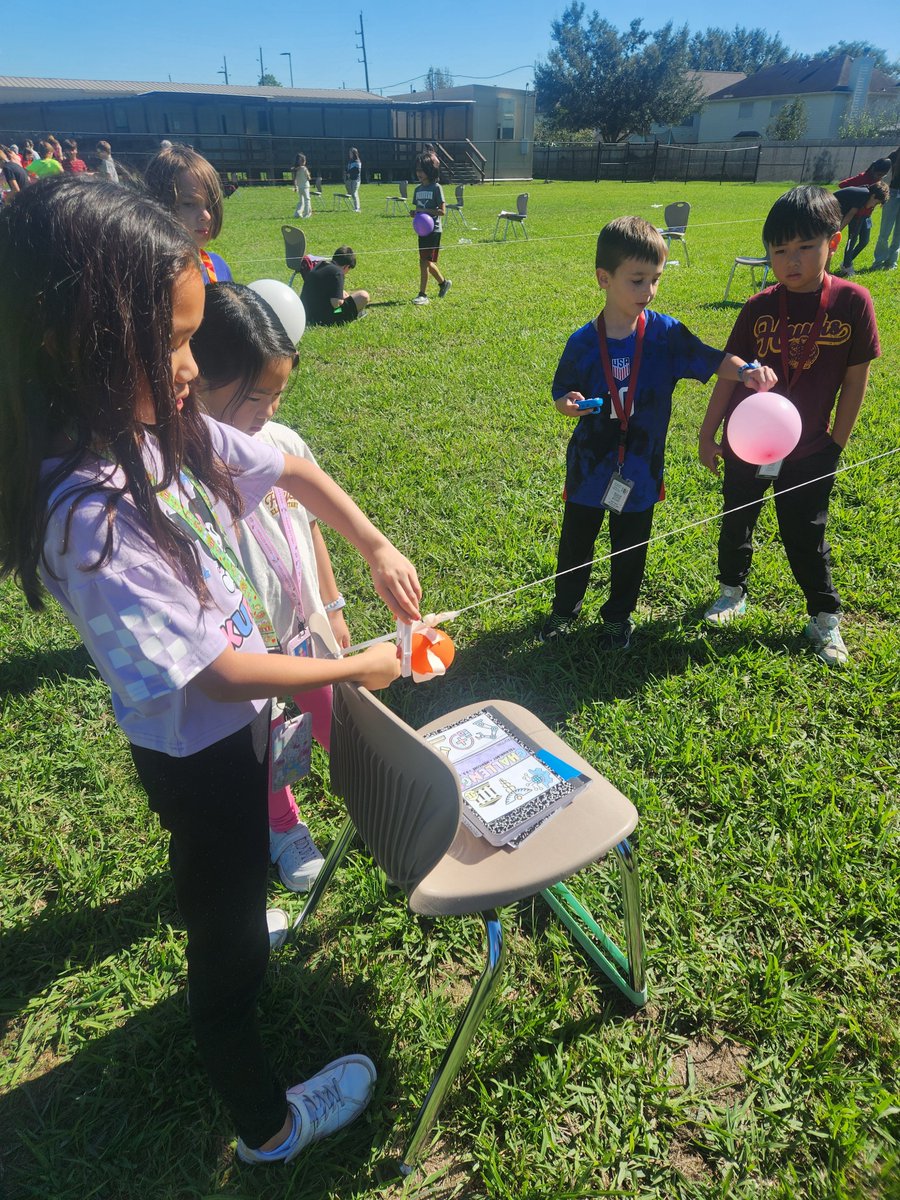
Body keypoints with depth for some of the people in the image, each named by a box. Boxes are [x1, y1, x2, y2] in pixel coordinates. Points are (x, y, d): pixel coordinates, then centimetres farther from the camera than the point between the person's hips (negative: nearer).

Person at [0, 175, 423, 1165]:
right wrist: (356, 669, -17)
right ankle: (269, 1128, 42)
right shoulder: (91, 515, -33)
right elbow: (216, 672, -28)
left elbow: (290, 471, 5)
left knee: (227, 888, 37)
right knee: (227, 947, 16)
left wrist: (377, 547, -6)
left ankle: (237, 924, 70)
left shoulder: (161, 427, -9)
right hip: (198, 754, -7)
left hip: (234, 722, 8)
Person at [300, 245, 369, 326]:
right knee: (363, 296, -7)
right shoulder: (337, 272, -14)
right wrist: (342, 299, 2)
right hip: (323, 319, -9)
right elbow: (336, 303, -21)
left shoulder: (319, 265, 12)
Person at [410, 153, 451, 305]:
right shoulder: (418, 189, 10)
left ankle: (423, 295, -7)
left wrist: (424, 210, -20)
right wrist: (414, 213, -7)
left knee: (424, 262, -11)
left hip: (433, 230, -7)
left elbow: (442, 211, -13)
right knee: (428, 262, 13)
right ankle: (443, 283, 35)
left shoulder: (436, 188, -9)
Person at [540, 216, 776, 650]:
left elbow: (712, 360, -12)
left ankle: (618, 615, 37)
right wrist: (568, 402, -21)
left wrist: (746, 371, -31)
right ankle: (565, 608, 40)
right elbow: (562, 391, 2)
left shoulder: (666, 334, -9)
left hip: (640, 468, 0)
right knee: (575, 544, 16)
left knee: (629, 551, 15)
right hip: (589, 464, 0)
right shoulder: (583, 342, -9)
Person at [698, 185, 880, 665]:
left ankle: (826, 618, 27)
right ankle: (732, 593, 40)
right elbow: (729, 374, 0)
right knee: (735, 523, 17)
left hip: (809, 450, -2)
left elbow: (856, 378, -4)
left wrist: (837, 443, -1)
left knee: (806, 536, 7)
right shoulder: (758, 308, -7)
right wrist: (707, 434, 2)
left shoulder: (851, 302, -11)